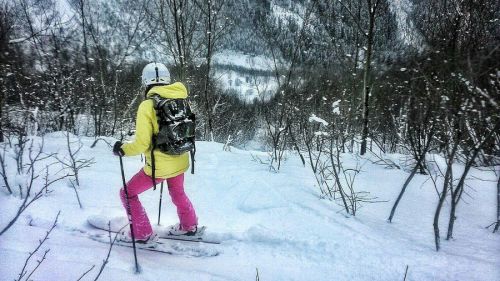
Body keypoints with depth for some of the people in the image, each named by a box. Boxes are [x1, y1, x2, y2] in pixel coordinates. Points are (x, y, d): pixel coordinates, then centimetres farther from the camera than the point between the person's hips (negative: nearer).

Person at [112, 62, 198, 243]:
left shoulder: (147, 106, -18)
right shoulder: (180, 100, -2)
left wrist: (122, 149, -1)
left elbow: (141, 144, -19)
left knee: (128, 193, 17)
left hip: (158, 166, -6)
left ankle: (142, 233, 24)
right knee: (177, 193, 32)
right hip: (180, 162, 6)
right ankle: (189, 226, 48)